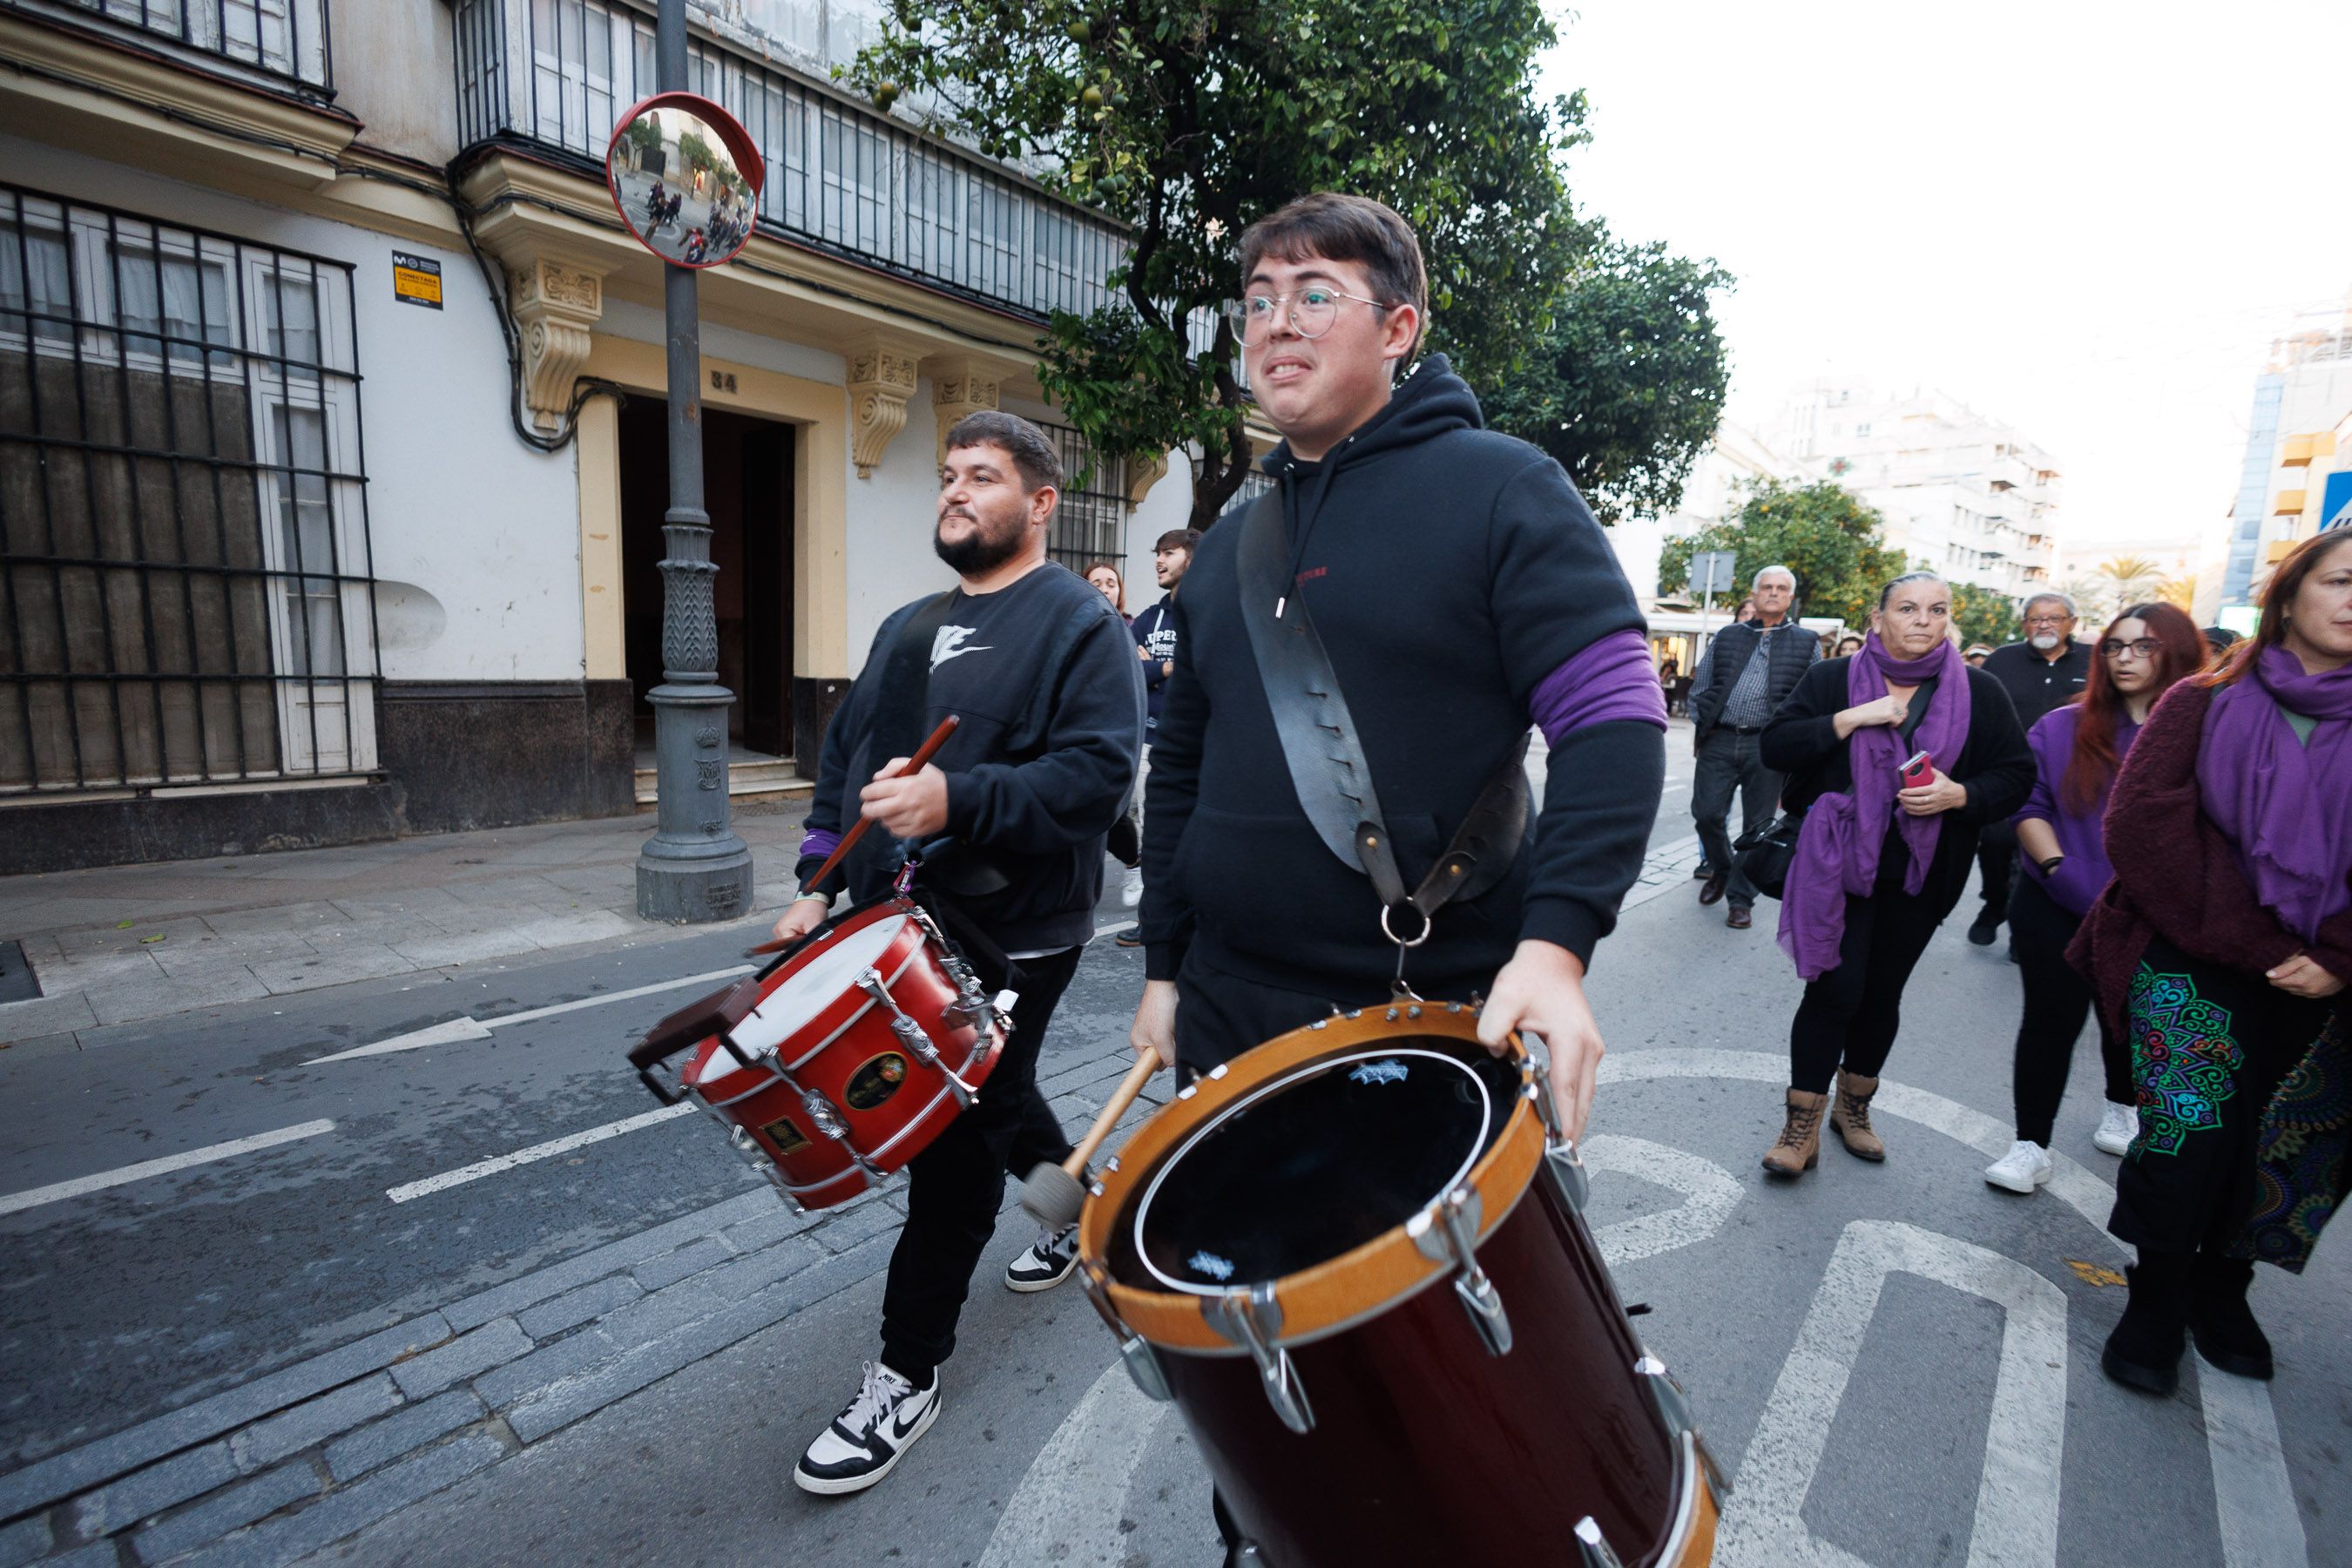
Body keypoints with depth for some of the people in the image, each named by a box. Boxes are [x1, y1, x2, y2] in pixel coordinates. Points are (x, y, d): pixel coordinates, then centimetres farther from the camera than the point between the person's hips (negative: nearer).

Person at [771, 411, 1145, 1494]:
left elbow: (1097, 773, -20)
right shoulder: (906, 628, 16)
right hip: (895, 920, 8)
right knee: (994, 1100, 21)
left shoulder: (1078, 624, -8)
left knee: (954, 1141, 1)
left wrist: (958, 799, -30)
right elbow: (843, 757, 17)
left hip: (1005, 937, -7)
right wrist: (819, 883, 10)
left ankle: (908, 1373, 20)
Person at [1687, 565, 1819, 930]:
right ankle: (1720, 870, 27)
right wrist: (1699, 728, 5)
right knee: (1706, 814, -2)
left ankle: (1740, 899, 14)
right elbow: (1701, 686, 13)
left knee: (1757, 825, 3)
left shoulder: (1807, 644, 9)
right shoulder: (1726, 637, 12)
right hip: (1719, 742, 1)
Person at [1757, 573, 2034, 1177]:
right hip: (1838, 864, -3)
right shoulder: (1832, 679, -1)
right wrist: (1852, 719, -20)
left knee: (1883, 991, 13)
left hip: (1917, 877, 3)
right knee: (1835, 989, -6)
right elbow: (1774, 747, -9)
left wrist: (1960, 794, -15)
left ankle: (1853, 1105, 34)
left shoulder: (1978, 692, 3)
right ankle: (1801, 1127, 7)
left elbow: (2017, 775, 4)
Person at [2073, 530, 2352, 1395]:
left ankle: (2221, 1291, 29)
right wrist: (2253, 945, -12)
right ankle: (2156, 1306, 9)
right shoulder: (2205, 704, 1)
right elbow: (2145, 828, -9)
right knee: (2190, 1130, -9)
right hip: (2191, 960, -3)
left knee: (2261, 1141, 8)